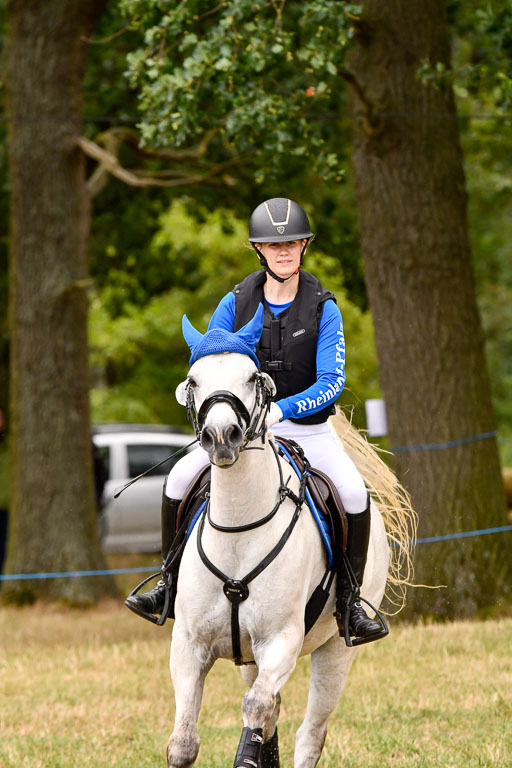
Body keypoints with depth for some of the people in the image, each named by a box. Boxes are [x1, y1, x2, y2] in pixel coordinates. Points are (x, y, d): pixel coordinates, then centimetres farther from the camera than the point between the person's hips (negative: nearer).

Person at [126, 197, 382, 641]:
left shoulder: (323, 308, -9)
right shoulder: (236, 303, -3)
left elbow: (332, 382, -16)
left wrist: (282, 408, -31)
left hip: (308, 426, -2)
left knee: (355, 492, -25)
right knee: (181, 478, -16)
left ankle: (349, 601, -10)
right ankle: (171, 582, 1)